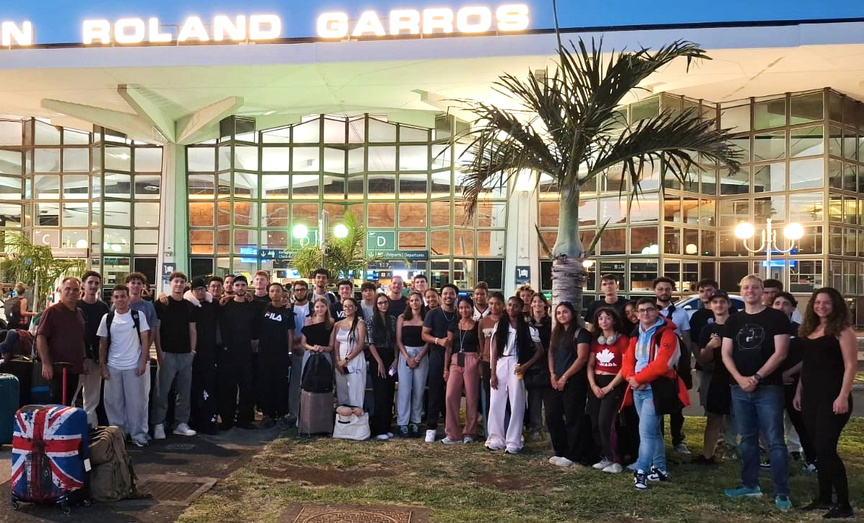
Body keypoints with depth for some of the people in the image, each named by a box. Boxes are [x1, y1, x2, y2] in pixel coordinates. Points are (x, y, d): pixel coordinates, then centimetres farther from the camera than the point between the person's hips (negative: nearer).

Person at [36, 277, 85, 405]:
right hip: (57, 369, -6)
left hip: (74, 369, 6)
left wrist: (83, 360, 16)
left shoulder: (79, 313, 12)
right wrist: (46, 363, -19)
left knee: (67, 405, 12)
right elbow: (40, 337, -13)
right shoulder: (52, 312, -8)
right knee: (56, 405, -3)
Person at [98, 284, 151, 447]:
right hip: (113, 366, 2)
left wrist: (143, 362, -8)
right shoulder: (107, 318, 5)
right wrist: (102, 366, 2)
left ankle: (137, 434, 8)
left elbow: (145, 340, 0)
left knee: (135, 401, 0)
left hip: (134, 366, -2)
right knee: (114, 401, 7)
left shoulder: (138, 316, 0)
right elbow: (103, 343, 9)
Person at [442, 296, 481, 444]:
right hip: (455, 362, 3)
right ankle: (453, 433, -1)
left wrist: (481, 365, -5)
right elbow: (449, 348, 13)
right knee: (451, 396, -9)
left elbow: (481, 347, 4)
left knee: (471, 398, 0)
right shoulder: (453, 326, 12)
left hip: (472, 362, -3)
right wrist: (446, 368, 8)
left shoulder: (477, 326, 4)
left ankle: (469, 432, 13)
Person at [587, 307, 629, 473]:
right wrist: (593, 385, -6)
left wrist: (609, 387, -12)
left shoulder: (623, 340, -6)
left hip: (614, 384, -6)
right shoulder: (596, 340, 13)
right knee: (595, 424, 2)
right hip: (596, 384, 6)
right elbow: (590, 365, 10)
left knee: (605, 422, -17)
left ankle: (615, 461, -6)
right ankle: (605, 457, 16)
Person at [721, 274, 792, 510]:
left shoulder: (776, 317, -2)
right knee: (747, 438, 12)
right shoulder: (733, 321, 11)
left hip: (769, 387, -5)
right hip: (739, 388, 5)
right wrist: (740, 378, -9)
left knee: (774, 440, -4)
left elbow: (780, 352, -9)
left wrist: (757, 377, -15)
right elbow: (726, 354, 7)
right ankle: (750, 485, 22)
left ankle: (781, 492, 0)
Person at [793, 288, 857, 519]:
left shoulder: (842, 330, -7)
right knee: (818, 449, 11)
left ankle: (844, 504, -2)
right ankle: (824, 498, 20)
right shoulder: (809, 330, 14)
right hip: (811, 396, 7)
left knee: (825, 448, -10)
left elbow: (851, 366, -12)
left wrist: (843, 396, -19)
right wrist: (799, 391, 17)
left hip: (832, 397, -7)